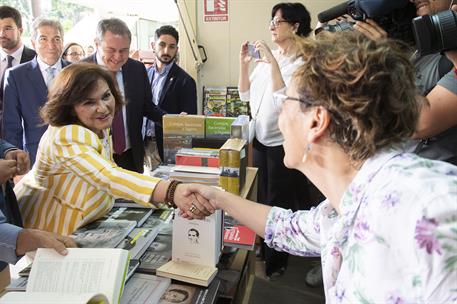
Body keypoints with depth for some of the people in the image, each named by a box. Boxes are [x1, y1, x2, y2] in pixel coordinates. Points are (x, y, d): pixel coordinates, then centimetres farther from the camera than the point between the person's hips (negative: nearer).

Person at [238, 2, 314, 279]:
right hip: (261, 139, 7)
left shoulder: (302, 63, -14)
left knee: (278, 203, 8)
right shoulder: (266, 59, 6)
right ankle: (264, 248, 40)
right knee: (262, 199, 19)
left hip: (284, 143, -6)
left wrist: (273, 62, -25)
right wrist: (244, 64, -4)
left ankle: (275, 262, 27)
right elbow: (246, 96, 7)